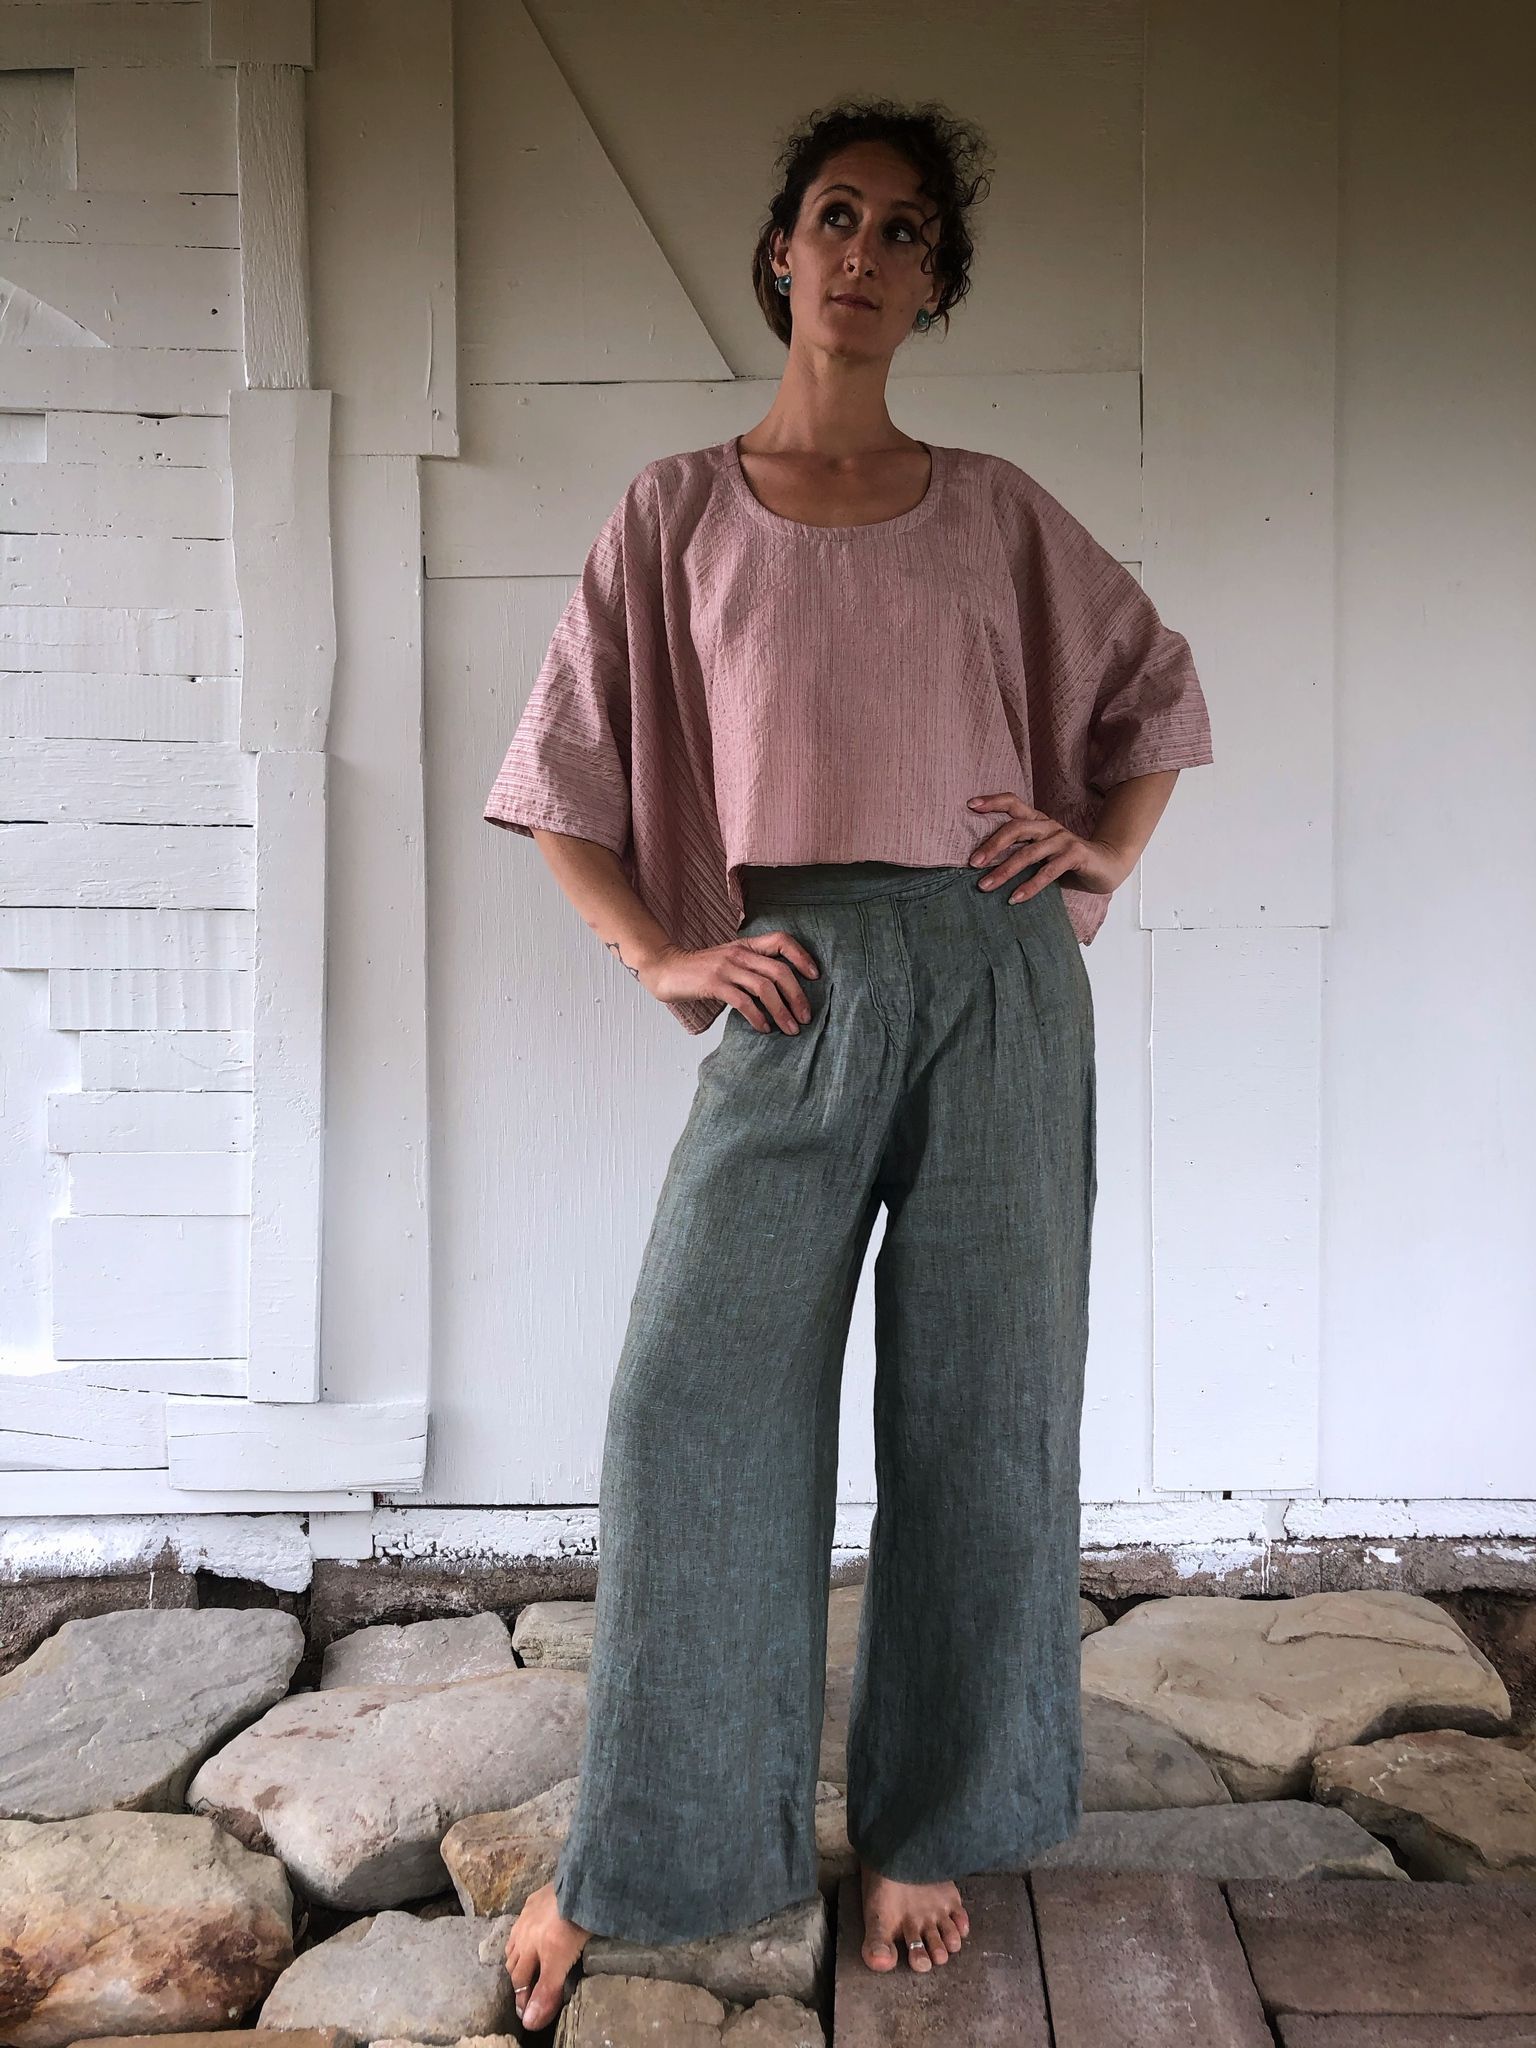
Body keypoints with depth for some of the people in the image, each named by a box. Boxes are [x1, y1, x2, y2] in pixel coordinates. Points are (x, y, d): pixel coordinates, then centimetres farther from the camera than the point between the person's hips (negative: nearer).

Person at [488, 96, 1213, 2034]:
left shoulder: (996, 511, 12)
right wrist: (659, 956, -1)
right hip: (797, 988, -1)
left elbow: (1157, 687, 23)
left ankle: (927, 1828, 21)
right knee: (697, 1394, -7)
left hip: (997, 978, 2)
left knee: (980, 1407, 4)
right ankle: (626, 1855, 9)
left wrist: (1107, 852, 7)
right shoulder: (678, 509, 9)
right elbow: (558, 778, 9)